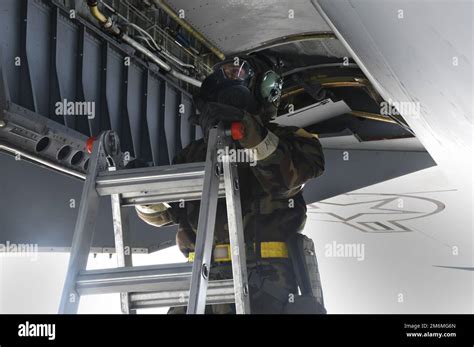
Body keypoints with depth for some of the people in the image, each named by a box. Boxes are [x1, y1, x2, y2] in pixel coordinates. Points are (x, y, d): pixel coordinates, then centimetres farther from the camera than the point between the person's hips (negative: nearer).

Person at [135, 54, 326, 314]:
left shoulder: (285, 139, 10)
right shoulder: (197, 153, 24)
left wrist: (250, 131, -22)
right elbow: (159, 212, 24)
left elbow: (291, 175, -13)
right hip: (205, 280, 4)